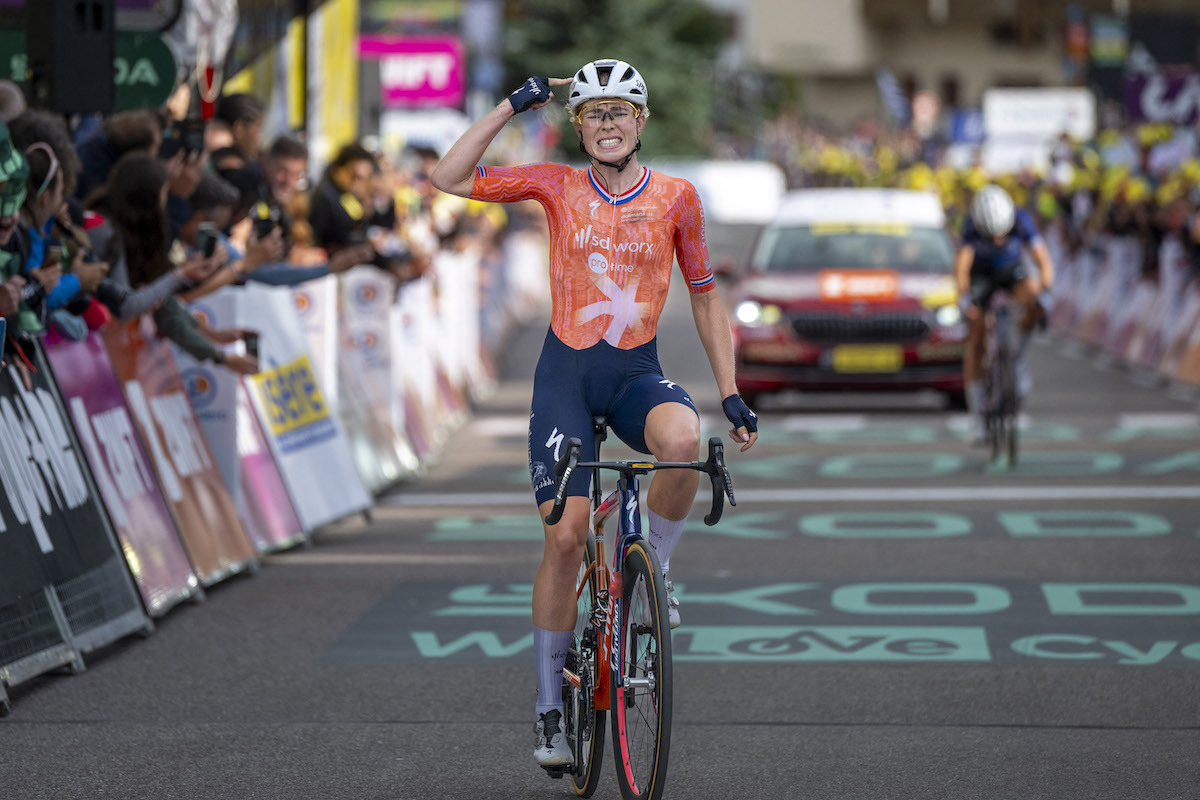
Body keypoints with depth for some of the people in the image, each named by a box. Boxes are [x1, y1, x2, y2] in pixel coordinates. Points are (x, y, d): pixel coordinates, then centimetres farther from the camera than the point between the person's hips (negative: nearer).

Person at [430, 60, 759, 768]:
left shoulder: (675, 198, 1)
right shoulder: (558, 187, 1)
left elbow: (705, 296, 9)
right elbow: (450, 178, -5)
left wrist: (731, 394, 4)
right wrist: (514, 106, -7)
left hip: (638, 371, 0)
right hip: (566, 370, 0)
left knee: (684, 441, -35)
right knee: (565, 536, -8)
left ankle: (651, 568, -8)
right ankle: (551, 707, 5)